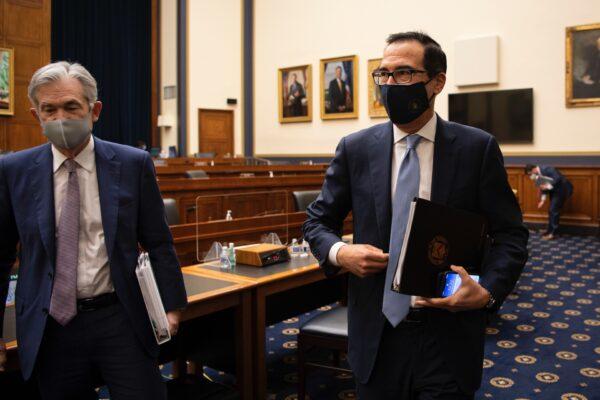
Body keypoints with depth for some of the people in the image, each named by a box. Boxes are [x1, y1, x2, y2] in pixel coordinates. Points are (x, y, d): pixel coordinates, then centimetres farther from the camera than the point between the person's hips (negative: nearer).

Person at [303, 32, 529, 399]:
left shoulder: (478, 148, -5)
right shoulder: (355, 149, 0)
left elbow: (510, 234, -1)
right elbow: (318, 221, 7)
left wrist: (488, 291, -18)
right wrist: (339, 252, -14)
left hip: (449, 339, -1)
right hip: (377, 337, 2)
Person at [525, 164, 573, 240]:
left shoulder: (546, 169, -24)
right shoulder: (538, 176, 3)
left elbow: (558, 178, -30)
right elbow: (544, 187, 12)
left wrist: (548, 186, -25)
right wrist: (543, 200, 5)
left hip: (562, 189, -9)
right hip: (554, 190, 9)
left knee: (554, 210, -10)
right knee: (551, 211, 11)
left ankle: (552, 233, -5)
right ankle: (550, 230, 20)